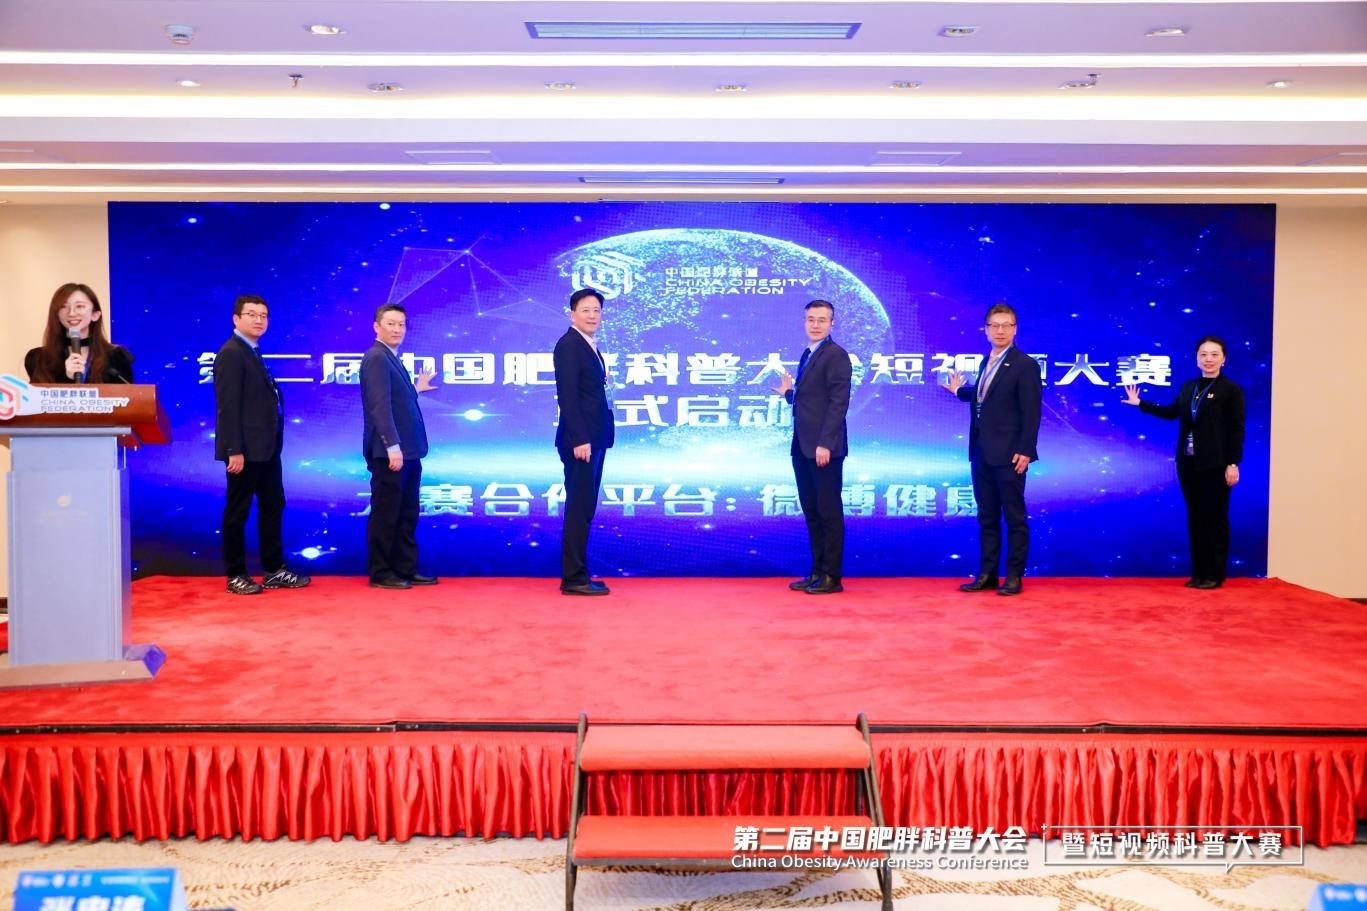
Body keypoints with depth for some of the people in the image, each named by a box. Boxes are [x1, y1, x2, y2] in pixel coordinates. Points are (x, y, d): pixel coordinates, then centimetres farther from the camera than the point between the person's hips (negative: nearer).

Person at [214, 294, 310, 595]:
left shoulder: (253, 352, 15)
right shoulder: (231, 354, -13)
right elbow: (228, 406, -19)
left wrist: (273, 441, 13)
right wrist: (234, 451, -23)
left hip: (266, 446, 10)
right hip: (245, 449, -10)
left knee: (273, 506, 13)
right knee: (238, 511, 1)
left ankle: (274, 570, 21)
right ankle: (236, 575, 11)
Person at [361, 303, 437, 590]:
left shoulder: (393, 359, 17)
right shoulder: (376, 358, -13)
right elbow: (379, 406, -21)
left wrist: (416, 390, 19)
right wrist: (392, 447, -25)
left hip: (406, 452, 10)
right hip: (389, 453, -10)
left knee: (407, 515, 14)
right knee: (385, 514, 0)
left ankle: (406, 569, 21)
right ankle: (381, 573, 8)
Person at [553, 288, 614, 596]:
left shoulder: (591, 346, 17)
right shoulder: (568, 345, -11)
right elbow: (567, 396, -18)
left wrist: (592, 438, 11)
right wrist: (579, 440, -23)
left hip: (594, 439, 10)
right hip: (580, 441, -10)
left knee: (584, 507, 12)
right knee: (579, 507, -7)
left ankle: (577, 572, 18)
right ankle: (573, 578, -2)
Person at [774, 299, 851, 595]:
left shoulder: (836, 355, -9)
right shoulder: (807, 355, 18)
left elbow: (839, 402, -17)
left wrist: (825, 443, -22)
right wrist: (789, 392, 8)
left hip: (824, 448, -9)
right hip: (803, 447, 9)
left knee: (829, 511, -2)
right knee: (811, 511, 12)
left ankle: (832, 576, 4)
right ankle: (817, 571, 19)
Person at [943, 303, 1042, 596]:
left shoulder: (1025, 365, -9)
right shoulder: (987, 362, 14)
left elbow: (1030, 413, -13)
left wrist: (1025, 451, -18)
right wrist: (959, 390, 30)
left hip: (1008, 454, -8)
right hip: (982, 453, 8)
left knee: (1014, 517, 2)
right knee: (987, 517, 12)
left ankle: (1014, 577, 8)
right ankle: (987, 574, 19)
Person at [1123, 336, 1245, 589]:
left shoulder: (1231, 390, -6)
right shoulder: (1188, 387, 10)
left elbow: (1236, 430, -8)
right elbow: (1171, 412, 25)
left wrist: (1233, 464, -13)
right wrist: (1140, 403, 25)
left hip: (1215, 464, -6)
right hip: (1188, 463, 6)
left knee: (1215, 518, 1)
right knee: (1195, 518, 9)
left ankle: (1214, 575, 8)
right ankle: (1198, 572, 16)